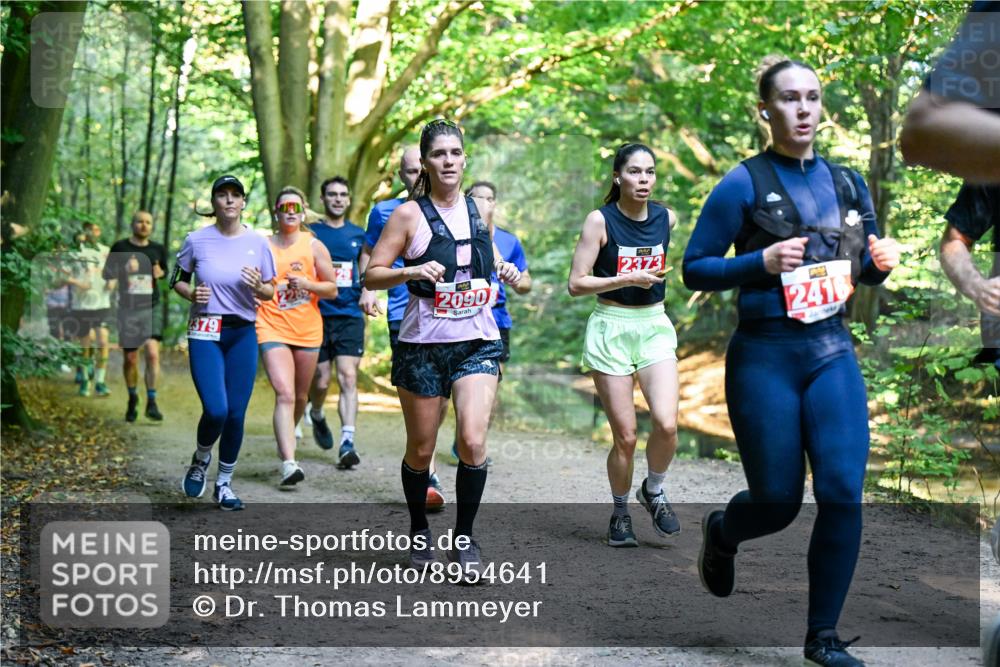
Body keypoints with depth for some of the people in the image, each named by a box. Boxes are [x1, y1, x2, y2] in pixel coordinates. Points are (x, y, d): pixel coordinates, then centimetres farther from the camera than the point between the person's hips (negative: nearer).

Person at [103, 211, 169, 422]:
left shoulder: (158, 249, 7)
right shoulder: (120, 248, 0)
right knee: (130, 358, 7)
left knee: (152, 352, -16)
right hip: (127, 309, 0)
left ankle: (151, 402, -11)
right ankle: (132, 398, 29)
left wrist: (160, 273, 0)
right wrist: (111, 281, -16)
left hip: (152, 308, 1)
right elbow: (108, 273, 5)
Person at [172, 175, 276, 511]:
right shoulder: (197, 240, -1)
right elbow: (177, 280, 11)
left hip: (243, 334, 2)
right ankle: (200, 459, 17)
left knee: (236, 414, 0)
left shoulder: (257, 242, 2)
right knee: (216, 410, -16)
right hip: (205, 334, -2)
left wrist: (258, 287, -14)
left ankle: (224, 484, 19)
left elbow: (270, 292, 8)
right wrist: (192, 294, -10)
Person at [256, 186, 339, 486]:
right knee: (285, 395, -17)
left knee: (300, 396, 15)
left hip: (308, 330, 3)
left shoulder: (314, 246, 3)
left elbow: (332, 289, 5)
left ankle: (286, 441, 43)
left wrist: (306, 283, -12)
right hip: (273, 330, -2)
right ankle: (288, 463, -23)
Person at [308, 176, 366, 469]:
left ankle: (347, 443, -17)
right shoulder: (310, 233, 4)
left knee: (348, 378, -12)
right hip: (317, 316, -1)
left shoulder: (358, 235, 11)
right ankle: (317, 415, 38)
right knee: (321, 382, 4)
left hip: (350, 316, 1)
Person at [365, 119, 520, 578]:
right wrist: (411, 271, -21)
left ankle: (464, 538, 2)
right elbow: (371, 275, -4)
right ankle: (419, 532, 31)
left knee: (473, 440, -14)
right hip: (422, 345, -2)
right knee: (421, 450, 7)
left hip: (478, 342, 2)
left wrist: (504, 269, 5)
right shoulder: (409, 214, -3)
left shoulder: (479, 211, 10)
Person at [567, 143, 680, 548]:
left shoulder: (664, 218, 4)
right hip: (611, 330, -3)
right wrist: (627, 279, -17)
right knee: (625, 435, -2)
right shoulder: (600, 220, -8)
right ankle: (620, 514, 20)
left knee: (667, 424, -15)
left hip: (654, 326, 3)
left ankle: (654, 492, 13)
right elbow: (576, 284, -11)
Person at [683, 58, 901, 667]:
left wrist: (881, 261, -3)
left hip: (833, 352, 4)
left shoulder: (847, 183, 9)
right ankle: (721, 532, 39)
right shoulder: (744, 184, -5)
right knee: (778, 501, 2)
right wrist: (763, 260, -18)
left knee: (843, 492, -6)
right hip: (765, 357, -4)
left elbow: (866, 269, 20)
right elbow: (695, 269, -4)